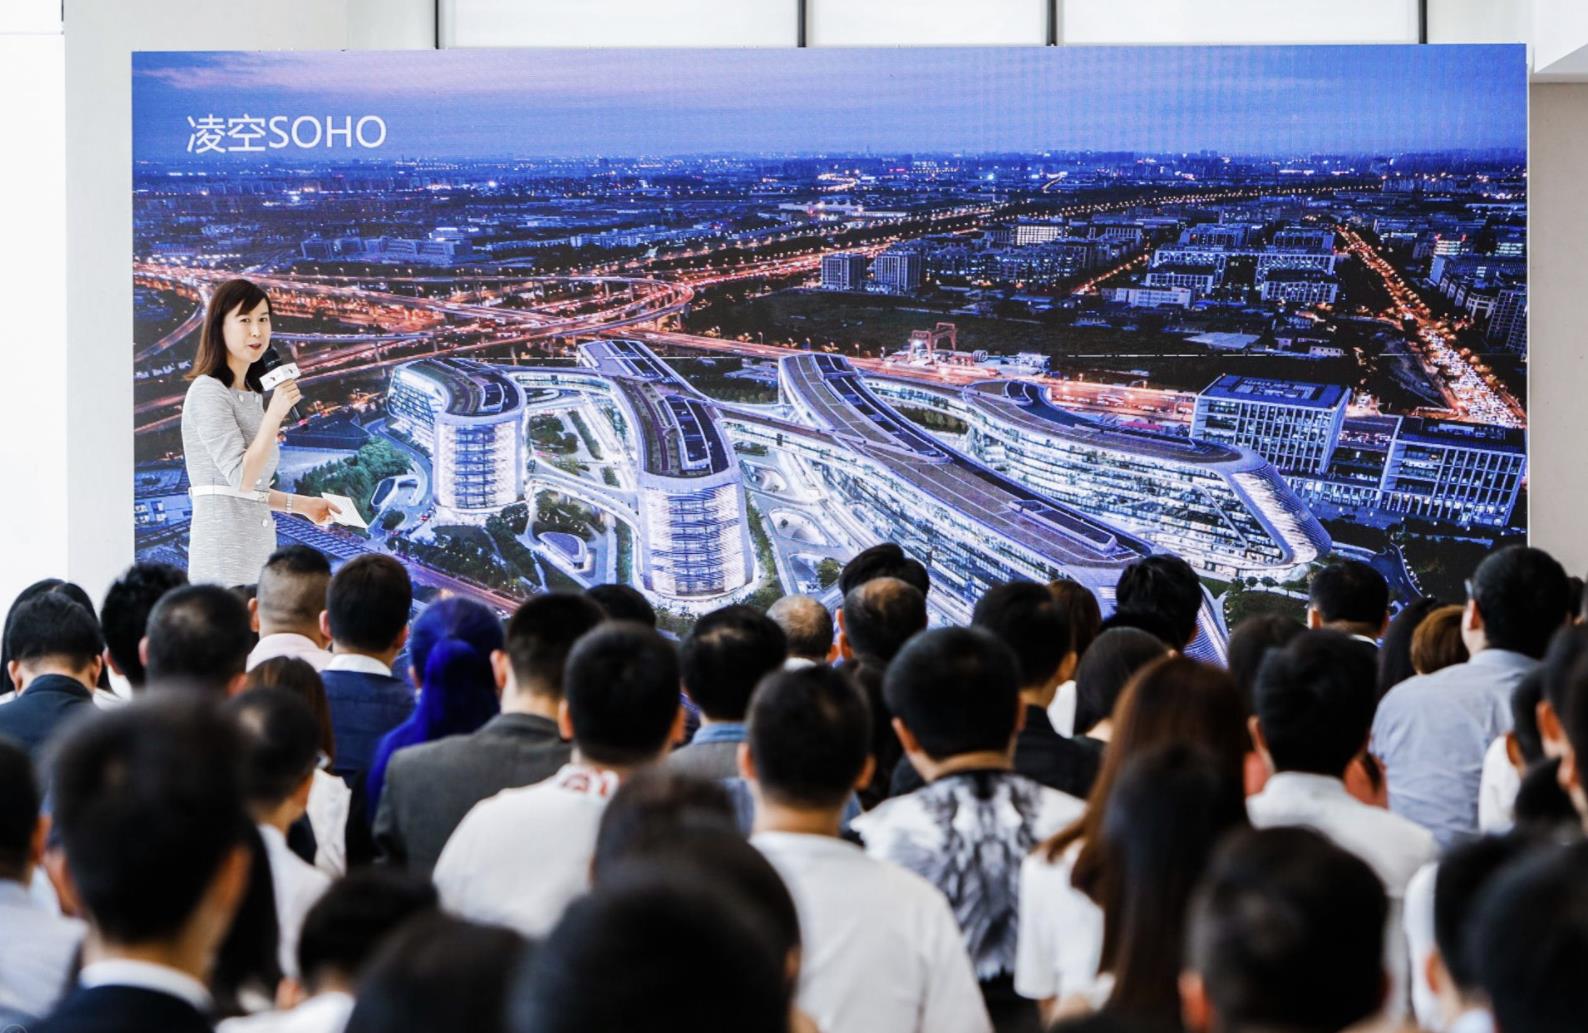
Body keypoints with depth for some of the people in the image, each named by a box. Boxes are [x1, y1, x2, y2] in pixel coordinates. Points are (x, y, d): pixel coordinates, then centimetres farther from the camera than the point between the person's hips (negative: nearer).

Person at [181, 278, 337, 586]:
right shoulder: (208, 392, -9)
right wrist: (275, 415, -22)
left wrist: (301, 505, 21)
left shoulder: (252, 395, 17)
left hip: (259, 547, 8)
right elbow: (241, 478, -16)